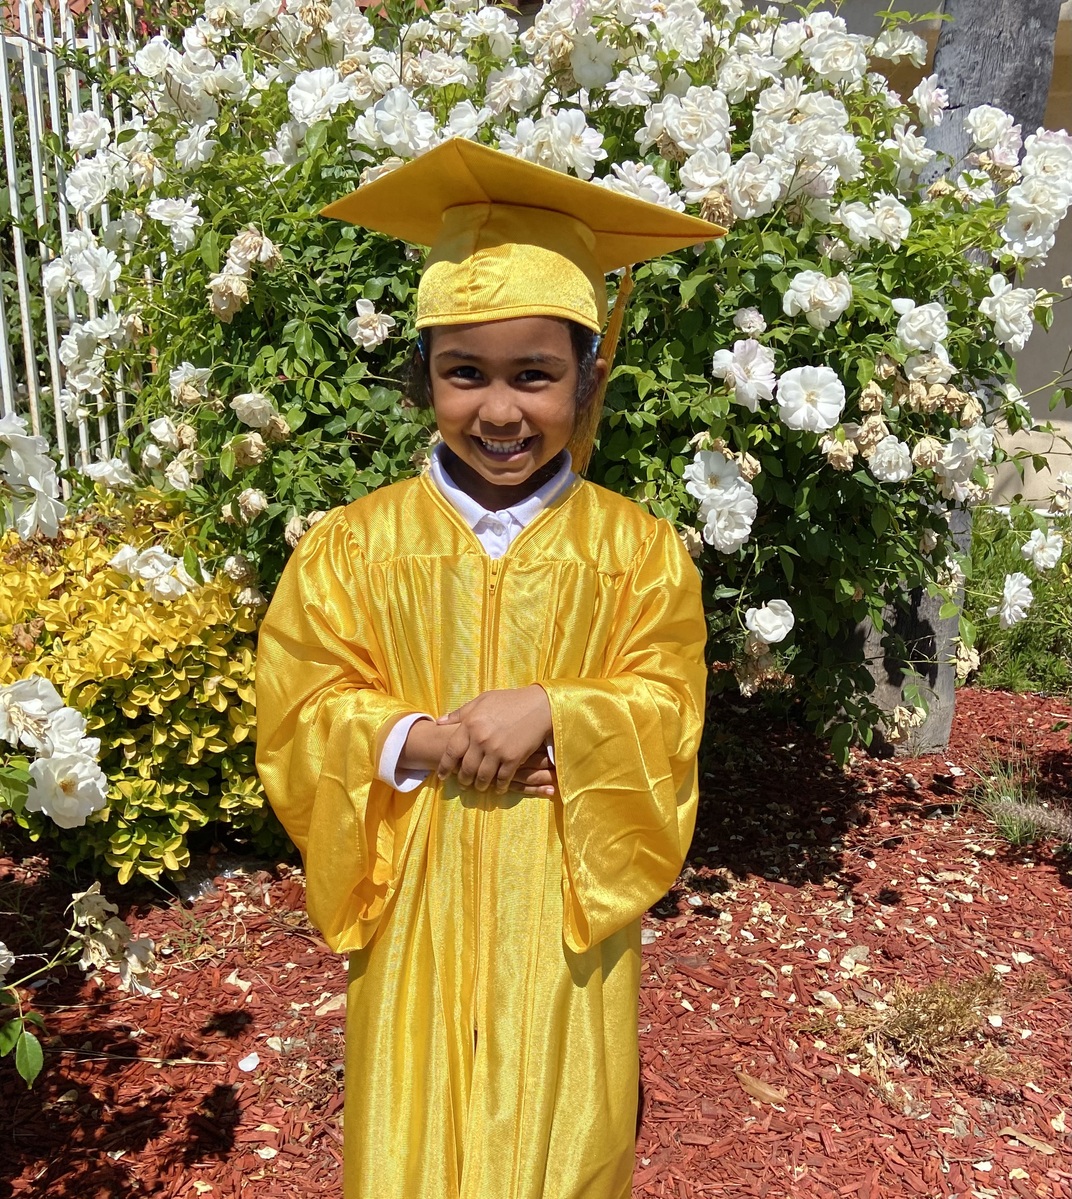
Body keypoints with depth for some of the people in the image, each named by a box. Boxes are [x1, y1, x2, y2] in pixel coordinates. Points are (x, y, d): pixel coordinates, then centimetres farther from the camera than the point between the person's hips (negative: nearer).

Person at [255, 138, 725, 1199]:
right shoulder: (355, 546, -3)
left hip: (563, 913, 0)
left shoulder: (640, 552, -5)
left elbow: (667, 713, -4)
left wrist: (552, 711, -22)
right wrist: (419, 739, -20)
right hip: (415, 913, 1)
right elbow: (298, 711, -3)